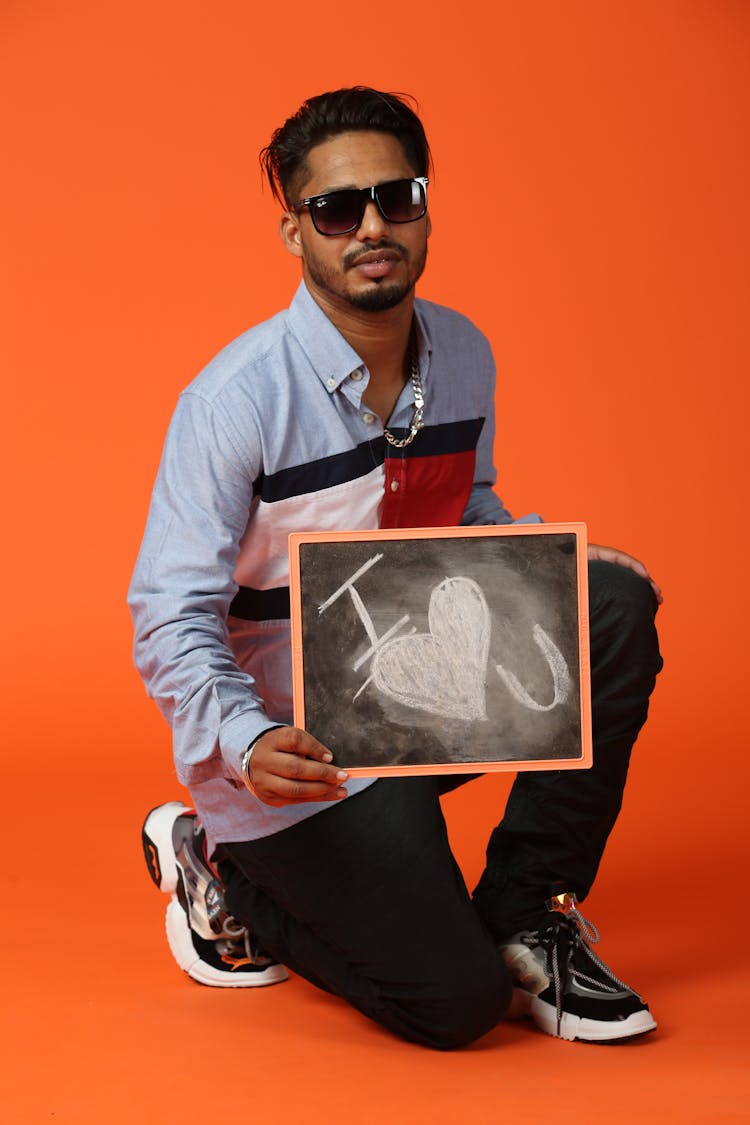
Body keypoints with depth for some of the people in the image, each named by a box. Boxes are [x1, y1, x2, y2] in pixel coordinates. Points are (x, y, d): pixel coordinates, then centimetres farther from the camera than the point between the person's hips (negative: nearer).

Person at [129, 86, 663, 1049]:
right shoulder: (238, 397, -19)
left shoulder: (463, 355, 0)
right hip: (300, 751, -6)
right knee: (455, 999, -16)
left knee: (617, 606, -15)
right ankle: (229, 877, 10)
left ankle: (524, 917, -3)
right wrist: (247, 744, -37)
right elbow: (172, 617, -19)